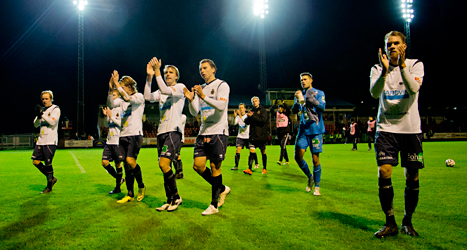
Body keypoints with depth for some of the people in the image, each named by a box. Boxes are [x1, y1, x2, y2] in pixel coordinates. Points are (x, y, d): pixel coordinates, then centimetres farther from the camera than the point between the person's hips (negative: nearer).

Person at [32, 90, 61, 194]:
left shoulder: (55, 109, -1)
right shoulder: (42, 109, 16)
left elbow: (53, 122, -16)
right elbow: (36, 125, 12)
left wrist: (42, 114, -18)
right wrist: (38, 116, -8)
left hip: (50, 141, -7)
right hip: (41, 140, 7)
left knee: (48, 163, -6)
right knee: (35, 161, 1)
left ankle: (49, 186, 9)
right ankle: (51, 178, 19)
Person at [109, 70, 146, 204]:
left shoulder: (139, 96, 0)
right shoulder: (124, 101, 20)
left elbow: (128, 98, -18)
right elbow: (111, 104, 9)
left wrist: (117, 84, -13)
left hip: (135, 134, -7)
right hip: (124, 135, 7)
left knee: (130, 161, -22)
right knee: (126, 165, 4)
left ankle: (141, 186, -1)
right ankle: (130, 194, 11)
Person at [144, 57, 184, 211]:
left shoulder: (180, 87, 2)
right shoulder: (161, 92, 20)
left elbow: (165, 90, -17)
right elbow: (148, 97, 1)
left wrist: (157, 72, -15)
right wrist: (149, 77, -6)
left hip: (174, 131, -7)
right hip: (161, 132, 7)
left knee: (163, 164, -19)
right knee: (164, 166, 5)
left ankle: (176, 197, -3)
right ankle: (169, 200, 14)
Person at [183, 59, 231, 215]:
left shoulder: (222, 85, -1)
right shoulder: (200, 89, 18)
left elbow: (221, 105, -17)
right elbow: (194, 112, 9)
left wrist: (204, 97, -27)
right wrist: (191, 100, -9)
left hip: (218, 132, -6)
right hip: (203, 132, 6)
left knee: (215, 167, -4)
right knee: (198, 165, -2)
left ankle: (215, 204, 7)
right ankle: (222, 189, 20)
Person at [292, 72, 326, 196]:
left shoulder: (319, 93, 3)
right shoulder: (300, 94, 13)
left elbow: (322, 107, -14)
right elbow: (294, 110, 1)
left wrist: (312, 99, -29)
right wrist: (298, 100, -19)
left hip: (316, 130, -3)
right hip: (303, 130, 3)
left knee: (315, 158, -1)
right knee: (298, 156, -5)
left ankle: (316, 187, 11)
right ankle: (310, 177, 20)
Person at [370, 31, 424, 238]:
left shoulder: (415, 65, 4)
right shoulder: (378, 69, 6)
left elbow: (413, 89, -16)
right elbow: (374, 93, -13)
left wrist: (402, 66, -28)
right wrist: (385, 72, -28)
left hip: (411, 129, 0)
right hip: (386, 128, 0)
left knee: (412, 177, 2)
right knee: (384, 173, -11)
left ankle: (407, 221, 20)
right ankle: (390, 223, 3)